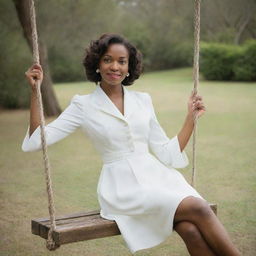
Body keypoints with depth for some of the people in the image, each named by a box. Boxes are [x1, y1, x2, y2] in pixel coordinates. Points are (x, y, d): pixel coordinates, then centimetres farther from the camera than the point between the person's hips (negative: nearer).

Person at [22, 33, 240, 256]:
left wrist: (191, 117, 11)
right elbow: (36, 141, -3)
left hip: (158, 176, 4)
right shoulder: (84, 105, 4)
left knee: (192, 231, -28)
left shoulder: (143, 100, 13)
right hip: (122, 186, -4)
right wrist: (35, 91, -8)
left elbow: (166, 153, 15)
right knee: (198, 209, -27)